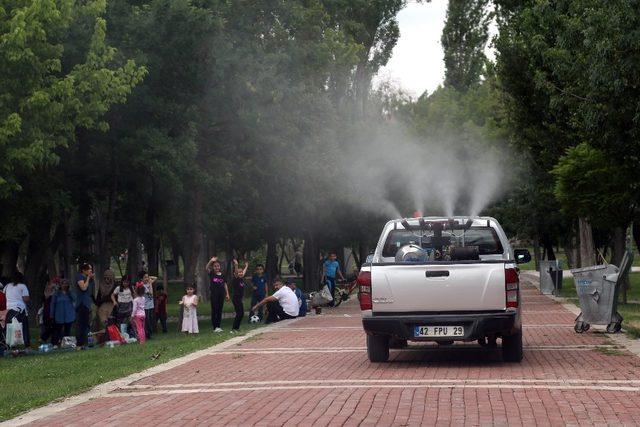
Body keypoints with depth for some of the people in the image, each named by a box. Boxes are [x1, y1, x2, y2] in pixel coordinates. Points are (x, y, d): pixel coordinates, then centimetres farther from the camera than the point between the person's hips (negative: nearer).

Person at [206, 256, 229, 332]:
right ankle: (215, 327, 0)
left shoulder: (222, 275, 8)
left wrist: (227, 294, 8)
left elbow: (225, 285, 12)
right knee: (214, 310, -2)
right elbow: (206, 268, -18)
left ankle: (218, 326, 14)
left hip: (221, 295, 3)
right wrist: (211, 261, -30)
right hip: (214, 294, -3)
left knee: (220, 310, 7)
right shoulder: (211, 274, -1)